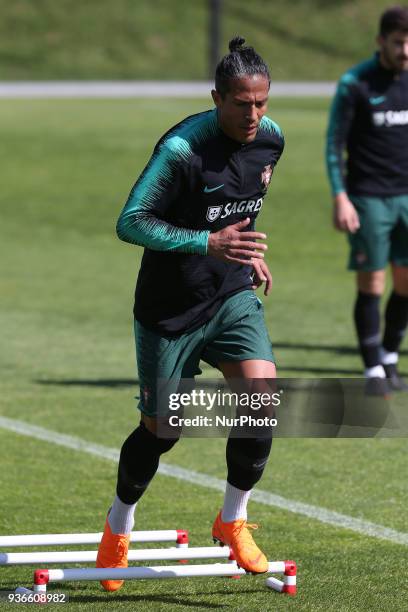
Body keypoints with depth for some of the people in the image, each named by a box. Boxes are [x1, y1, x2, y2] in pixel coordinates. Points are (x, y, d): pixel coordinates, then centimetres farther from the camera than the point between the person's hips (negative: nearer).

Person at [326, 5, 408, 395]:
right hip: (368, 198, -4)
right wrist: (340, 199, -14)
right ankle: (373, 372, 6)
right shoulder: (354, 84, -9)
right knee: (371, 283, -2)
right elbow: (334, 144, -7)